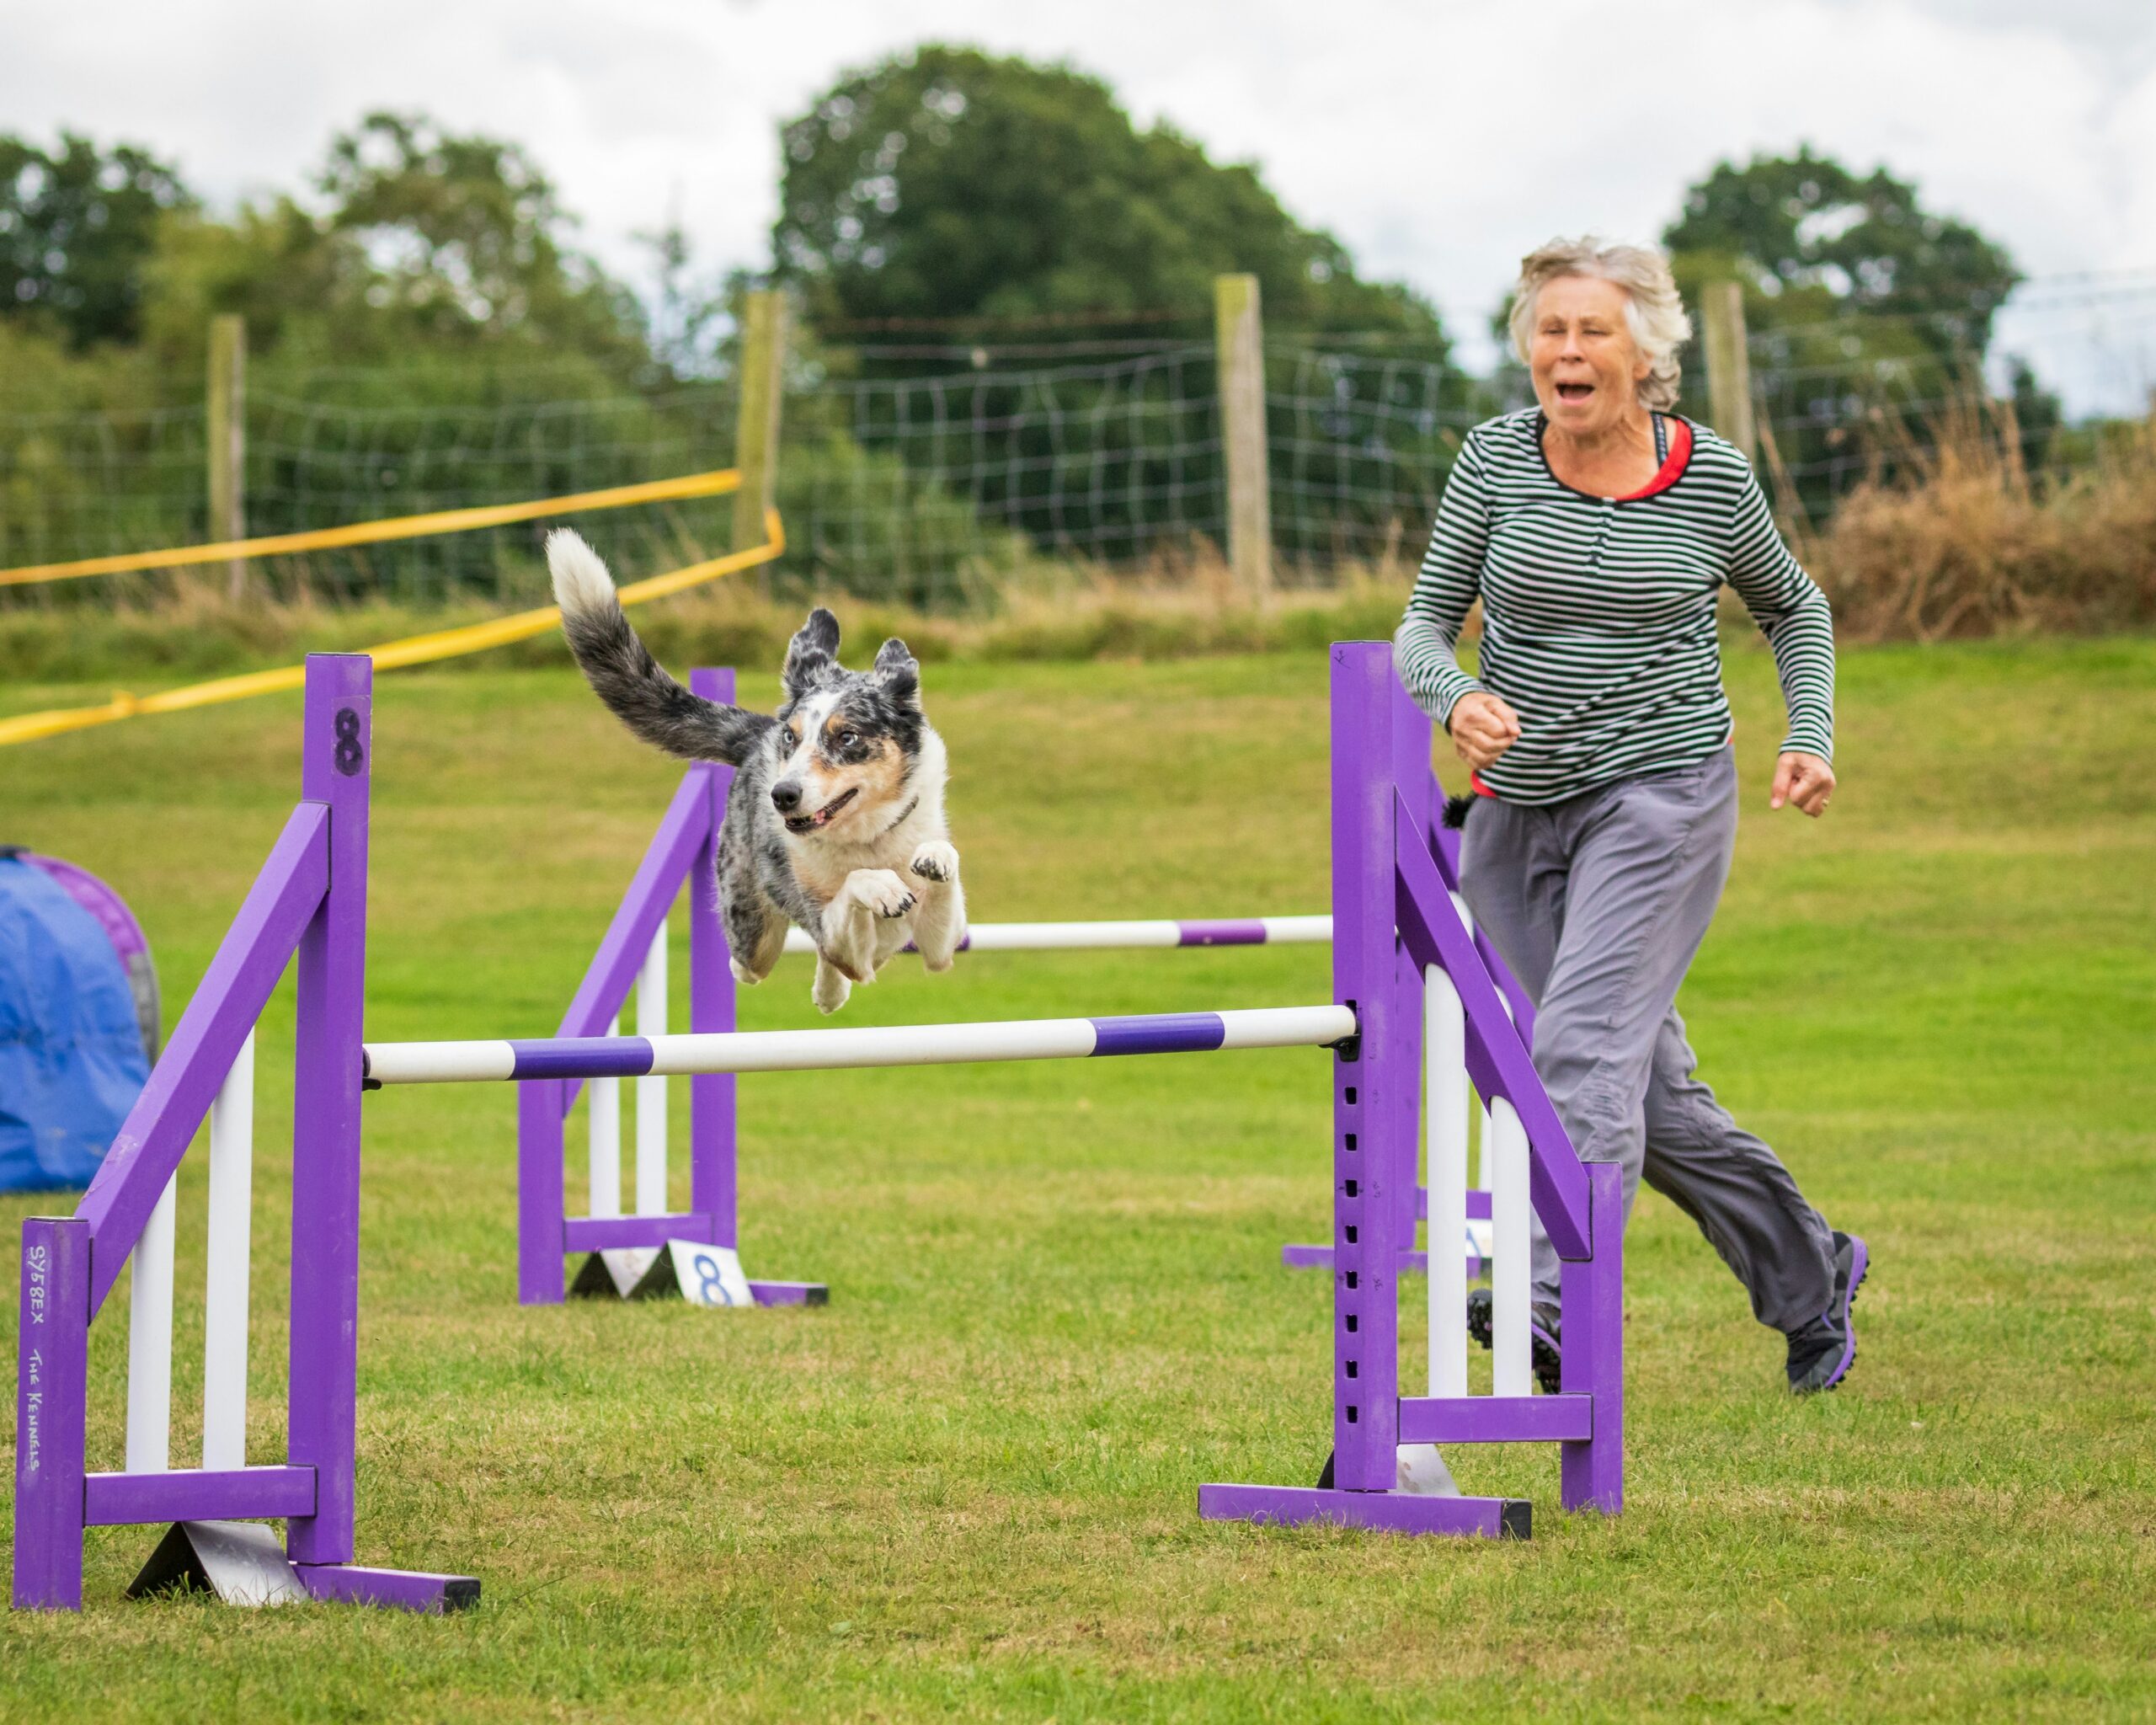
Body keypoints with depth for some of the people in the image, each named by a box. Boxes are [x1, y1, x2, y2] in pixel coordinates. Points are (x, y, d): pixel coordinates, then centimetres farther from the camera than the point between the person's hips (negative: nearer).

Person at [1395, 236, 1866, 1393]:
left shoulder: (1713, 479, -2)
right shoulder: (1497, 460, 0)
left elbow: (1795, 609, 16)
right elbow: (1426, 620, -1)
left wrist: (1812, 737, 2)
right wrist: (1454, 697, -22)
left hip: (1665, 790, -4)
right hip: (1517, 808, 4)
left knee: (1586, 1045, -23)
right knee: (1649, 1091, 10)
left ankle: (1558, 1308, -35)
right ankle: (1810, 1276, 30)